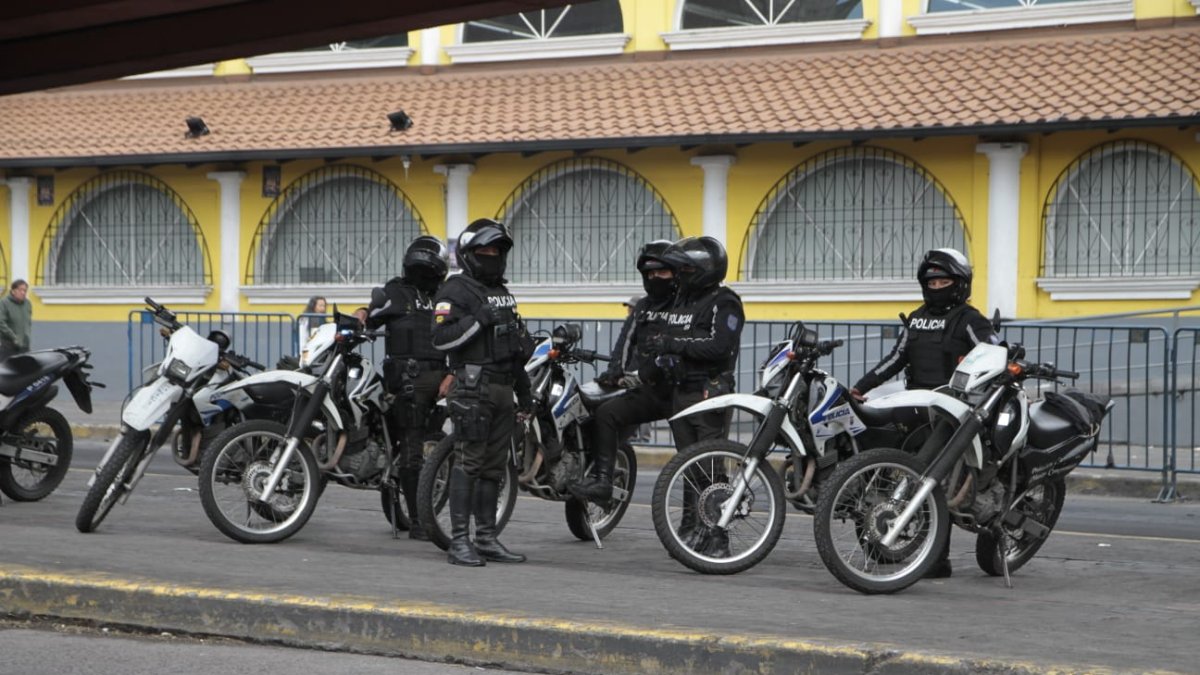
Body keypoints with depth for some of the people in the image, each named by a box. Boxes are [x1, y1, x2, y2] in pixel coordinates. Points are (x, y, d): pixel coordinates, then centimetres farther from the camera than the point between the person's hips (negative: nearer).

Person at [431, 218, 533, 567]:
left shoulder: (503, 294, 21)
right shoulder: (456, 291, -5)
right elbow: (441, 338, -17)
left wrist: (524, 388, 24)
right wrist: (478, 320, -24)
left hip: (502, 391, 8)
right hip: (473, 390, -8)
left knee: (494, 467, 8)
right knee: (469, 463, -11)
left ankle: (486, 538, 12)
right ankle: (459, 541, -10)